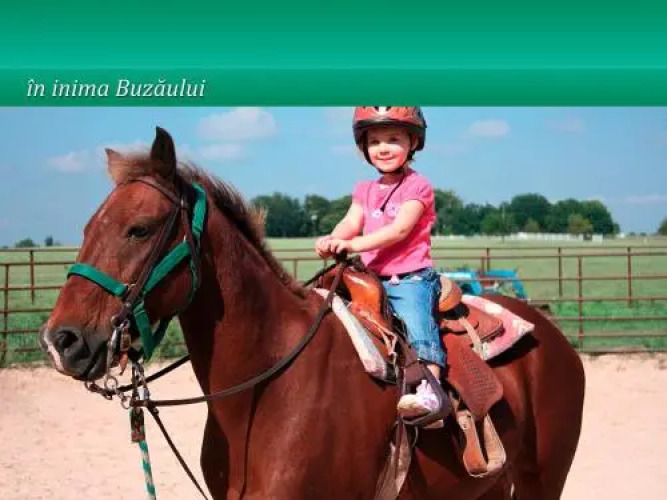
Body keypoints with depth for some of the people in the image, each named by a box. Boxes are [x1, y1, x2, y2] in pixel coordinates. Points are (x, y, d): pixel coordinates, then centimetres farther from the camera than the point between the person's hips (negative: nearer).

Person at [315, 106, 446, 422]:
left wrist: (355, 244, -26)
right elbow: (351, 223, 5)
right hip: (373, 279, 7)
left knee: (416, 318, -29)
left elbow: (399, 229, -14)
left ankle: (431, 387, -42)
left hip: (411, 278, -7)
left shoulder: (417, 186, 0)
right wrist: (331, 241, -20)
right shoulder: (365, 191, 20)